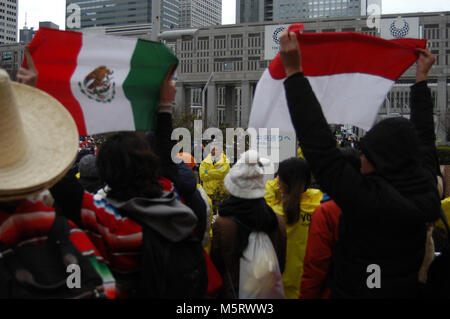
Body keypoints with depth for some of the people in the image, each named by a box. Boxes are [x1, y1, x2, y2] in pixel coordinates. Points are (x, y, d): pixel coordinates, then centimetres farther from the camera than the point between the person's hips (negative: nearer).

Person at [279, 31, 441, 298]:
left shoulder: (366, 197, -28)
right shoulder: (427, 192, -10)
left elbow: (319, 145, -27)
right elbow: (424, 139, 8)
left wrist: (294, 73, -23)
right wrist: (421, 79, 19)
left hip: (355, 291, -6)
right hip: (409, 291, 6)